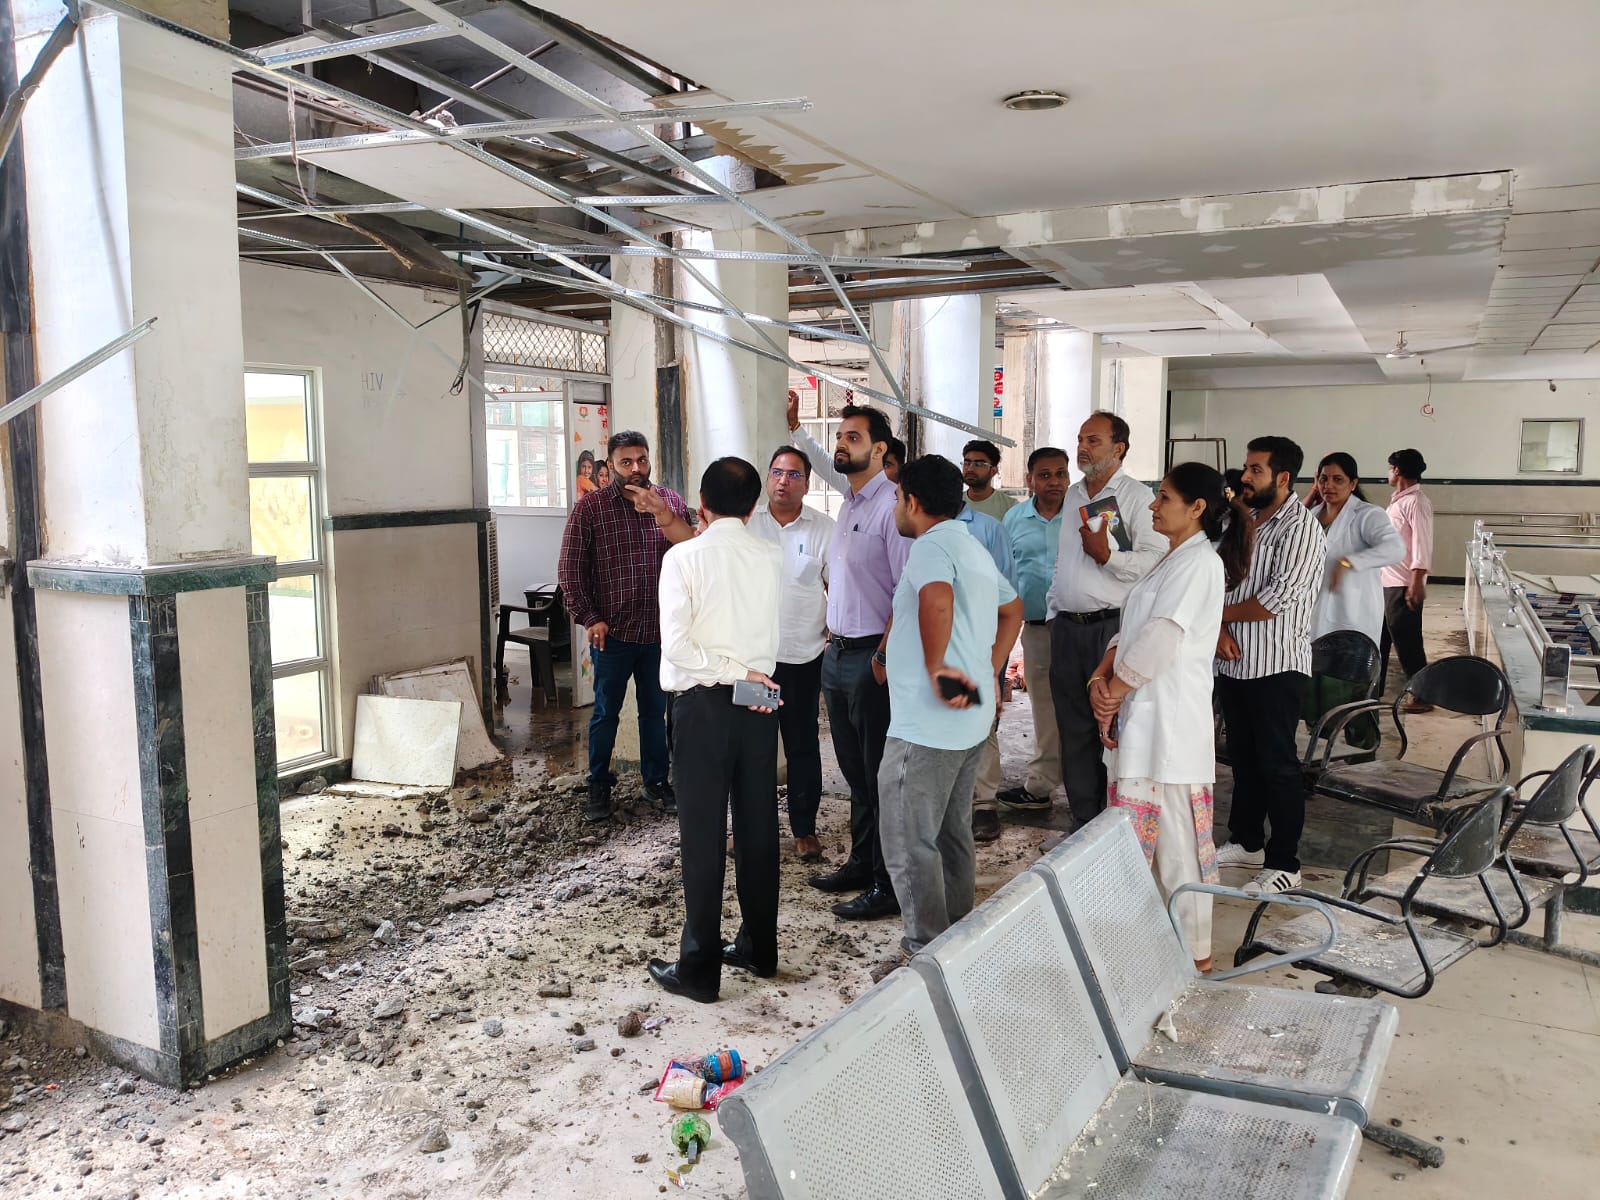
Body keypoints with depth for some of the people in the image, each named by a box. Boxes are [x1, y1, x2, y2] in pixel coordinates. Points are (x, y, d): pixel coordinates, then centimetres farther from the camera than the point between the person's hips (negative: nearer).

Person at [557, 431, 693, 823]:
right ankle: (599, 786, 25)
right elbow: (570, 568, -4)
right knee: (606, 713, 10)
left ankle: (656, 781, 29)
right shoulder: (590, 507, -5)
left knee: (655, 711, 15)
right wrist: (589, 618, -8)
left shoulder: (671, 502, 2)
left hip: (660, 632, 2)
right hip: (613, 632, -2)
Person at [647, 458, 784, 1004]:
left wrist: (734, 672, -11)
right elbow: (768, 634, 9)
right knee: (758, 828, 13)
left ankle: (699, 969, 11)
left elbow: (676, 645, -17)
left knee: (702, 835, 3)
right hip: (760, 699, 4)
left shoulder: (684, 558, -10)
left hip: (703, 704, -4)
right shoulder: (771, 558, 1)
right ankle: (759, 948, 27)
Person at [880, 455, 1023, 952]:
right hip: (972, 717, 10)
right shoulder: (973, 548, 16)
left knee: (909, 844, 0)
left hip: (927, 724, -10)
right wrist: (990, 673, 23)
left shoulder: (931, 545, -14)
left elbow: (937, 600, -36)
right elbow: (1013, 611, 29)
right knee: (953, 834, 19)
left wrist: (935, 668, -27)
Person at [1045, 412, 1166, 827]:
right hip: (1067, 628, 7)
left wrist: (1108, 556, -22)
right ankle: (1084, 819, 21)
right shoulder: (1073, 494, 17)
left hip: (1111, 625, -7)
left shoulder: (1138, 497, -5)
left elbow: (1156, 558, -14)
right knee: (1074, 729, 11)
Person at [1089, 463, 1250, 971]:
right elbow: (1130, 630, 15)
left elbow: (1160, 639, -20)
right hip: (1140, 720, 9)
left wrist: (1115, 692, -11)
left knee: (1177, 841, -1)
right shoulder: (1173, 561, 19)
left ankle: (1193, 951, 10)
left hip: (1170, 722, -9)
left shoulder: (1200, 562, -12)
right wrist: (1101, 677, -1)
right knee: (1137, 838, 13)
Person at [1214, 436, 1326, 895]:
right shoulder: (1241, 521, 11)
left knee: (1277, 765, -1)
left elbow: (1276, 600, -21)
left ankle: (1284, 865, 6)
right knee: (1243, 758, 17)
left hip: (1276, 667, -8)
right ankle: (1247, 842, 30)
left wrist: (1222, 612, -8)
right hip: (1234, 663, 8)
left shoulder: (1300, 527, -14)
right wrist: (1220, 630, -7)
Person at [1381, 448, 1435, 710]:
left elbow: (1422, 545, -21)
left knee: (1406, 641, -5)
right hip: (1387, 581, 10)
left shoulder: (1416, 502, -15)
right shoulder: (1399, 500, 15)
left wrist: (1416, 583, -26)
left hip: (1403, 585, -10)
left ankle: (1422, 696, 3)